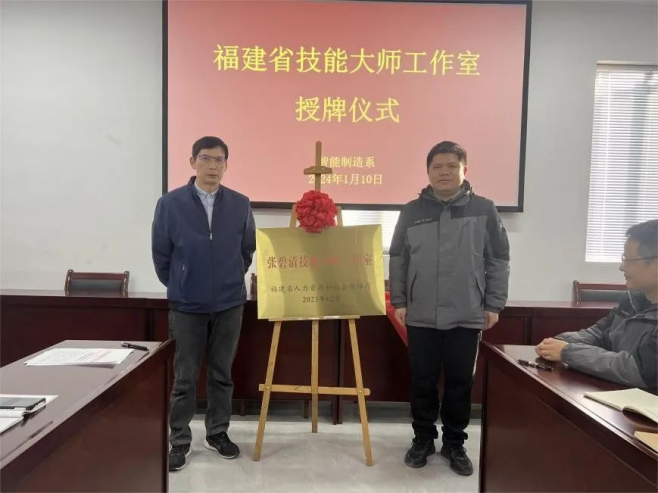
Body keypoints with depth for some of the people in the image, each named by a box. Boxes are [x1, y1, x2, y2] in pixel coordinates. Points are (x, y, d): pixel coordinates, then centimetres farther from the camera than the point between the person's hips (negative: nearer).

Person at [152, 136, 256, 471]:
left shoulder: (240, 204, -2)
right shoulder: (170, 204, -6)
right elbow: (160, 253, 3)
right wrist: (178, 287, 11)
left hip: (229, 304, 2)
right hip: (186, 305, -1)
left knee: (221, 374, 14)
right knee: (184, 378, 9)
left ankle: (217, 433, 31)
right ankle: (179, 441, 25)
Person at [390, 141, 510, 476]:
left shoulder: (483, 210, 1)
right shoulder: (412, 211, 4)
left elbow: (499, 260, 3)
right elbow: (398, 260, 7)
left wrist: (493, 304, 0)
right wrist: (398, 301, 3)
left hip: (467, 316, 0)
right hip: (421, 316, 1)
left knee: (460, 383, 11)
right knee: (422, 382, 11)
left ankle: (454, 443, 29)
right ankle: (423, 438, 30)